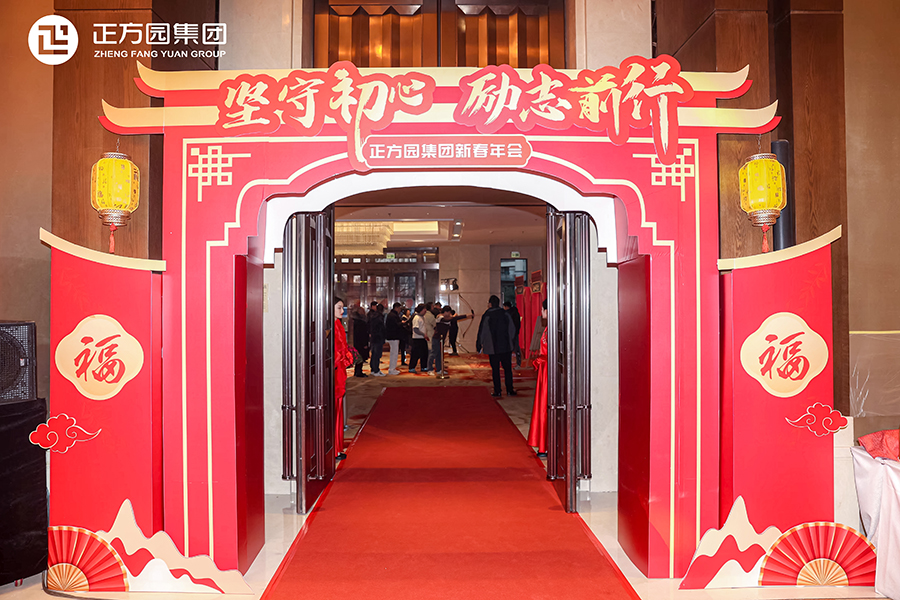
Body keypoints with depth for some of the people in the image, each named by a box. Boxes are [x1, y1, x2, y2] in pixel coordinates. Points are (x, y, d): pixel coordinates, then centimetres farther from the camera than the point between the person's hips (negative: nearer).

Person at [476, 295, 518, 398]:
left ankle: (497, 391, 5)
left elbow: (482, 332, -5)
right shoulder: (505, 314, -1)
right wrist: (512, 342, 15)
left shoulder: (486, 316, -8)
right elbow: (512, 328, 4)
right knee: (507, 368, 9)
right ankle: (509, 390, 9)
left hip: (492, 348, -2)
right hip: (506, 347, 2)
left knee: (495, 369, 4)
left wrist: (479, 345, 7)